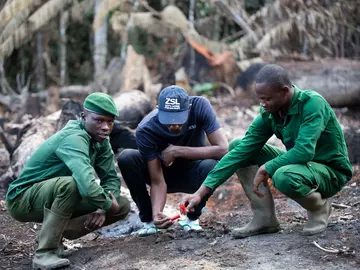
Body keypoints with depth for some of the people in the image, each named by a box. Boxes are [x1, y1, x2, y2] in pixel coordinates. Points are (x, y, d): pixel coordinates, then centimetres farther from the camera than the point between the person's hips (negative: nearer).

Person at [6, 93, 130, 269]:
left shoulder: (101, 141, -1)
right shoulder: (74, 138, -29)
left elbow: (112, 179, 1)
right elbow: (87, 184, -43)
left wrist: (102, 209, -17)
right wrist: (107, 205, -25)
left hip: (53, 199, 9)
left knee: (122, 206, -1)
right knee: (71, 183, -39)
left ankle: (52, 236, 2)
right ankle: (45, 252, -26)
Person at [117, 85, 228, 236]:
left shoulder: (199, 106, -27)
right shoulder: (146, 130, -28)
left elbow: (222, 149, -32)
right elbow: (157, 181, -26)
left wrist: (178, 151, -32)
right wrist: (157, 213, -44)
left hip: (191, 175, 0)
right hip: (164, 174, 0)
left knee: (211, 165, -35)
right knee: (126, 158, -28)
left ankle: (193, 217, -7)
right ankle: (148, 219, -9)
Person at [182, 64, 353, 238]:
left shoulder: (312, 103, -26)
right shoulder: (268, 114, -8)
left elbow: (304, 151, -36)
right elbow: (240, 152, -10)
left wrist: (265, 169, -24)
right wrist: (202, 192, -16)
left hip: (331, 171, -7)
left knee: (284, 177, -39)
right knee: (237, 145, -3)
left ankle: (320, 208, -5)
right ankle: (265, 218, -4)